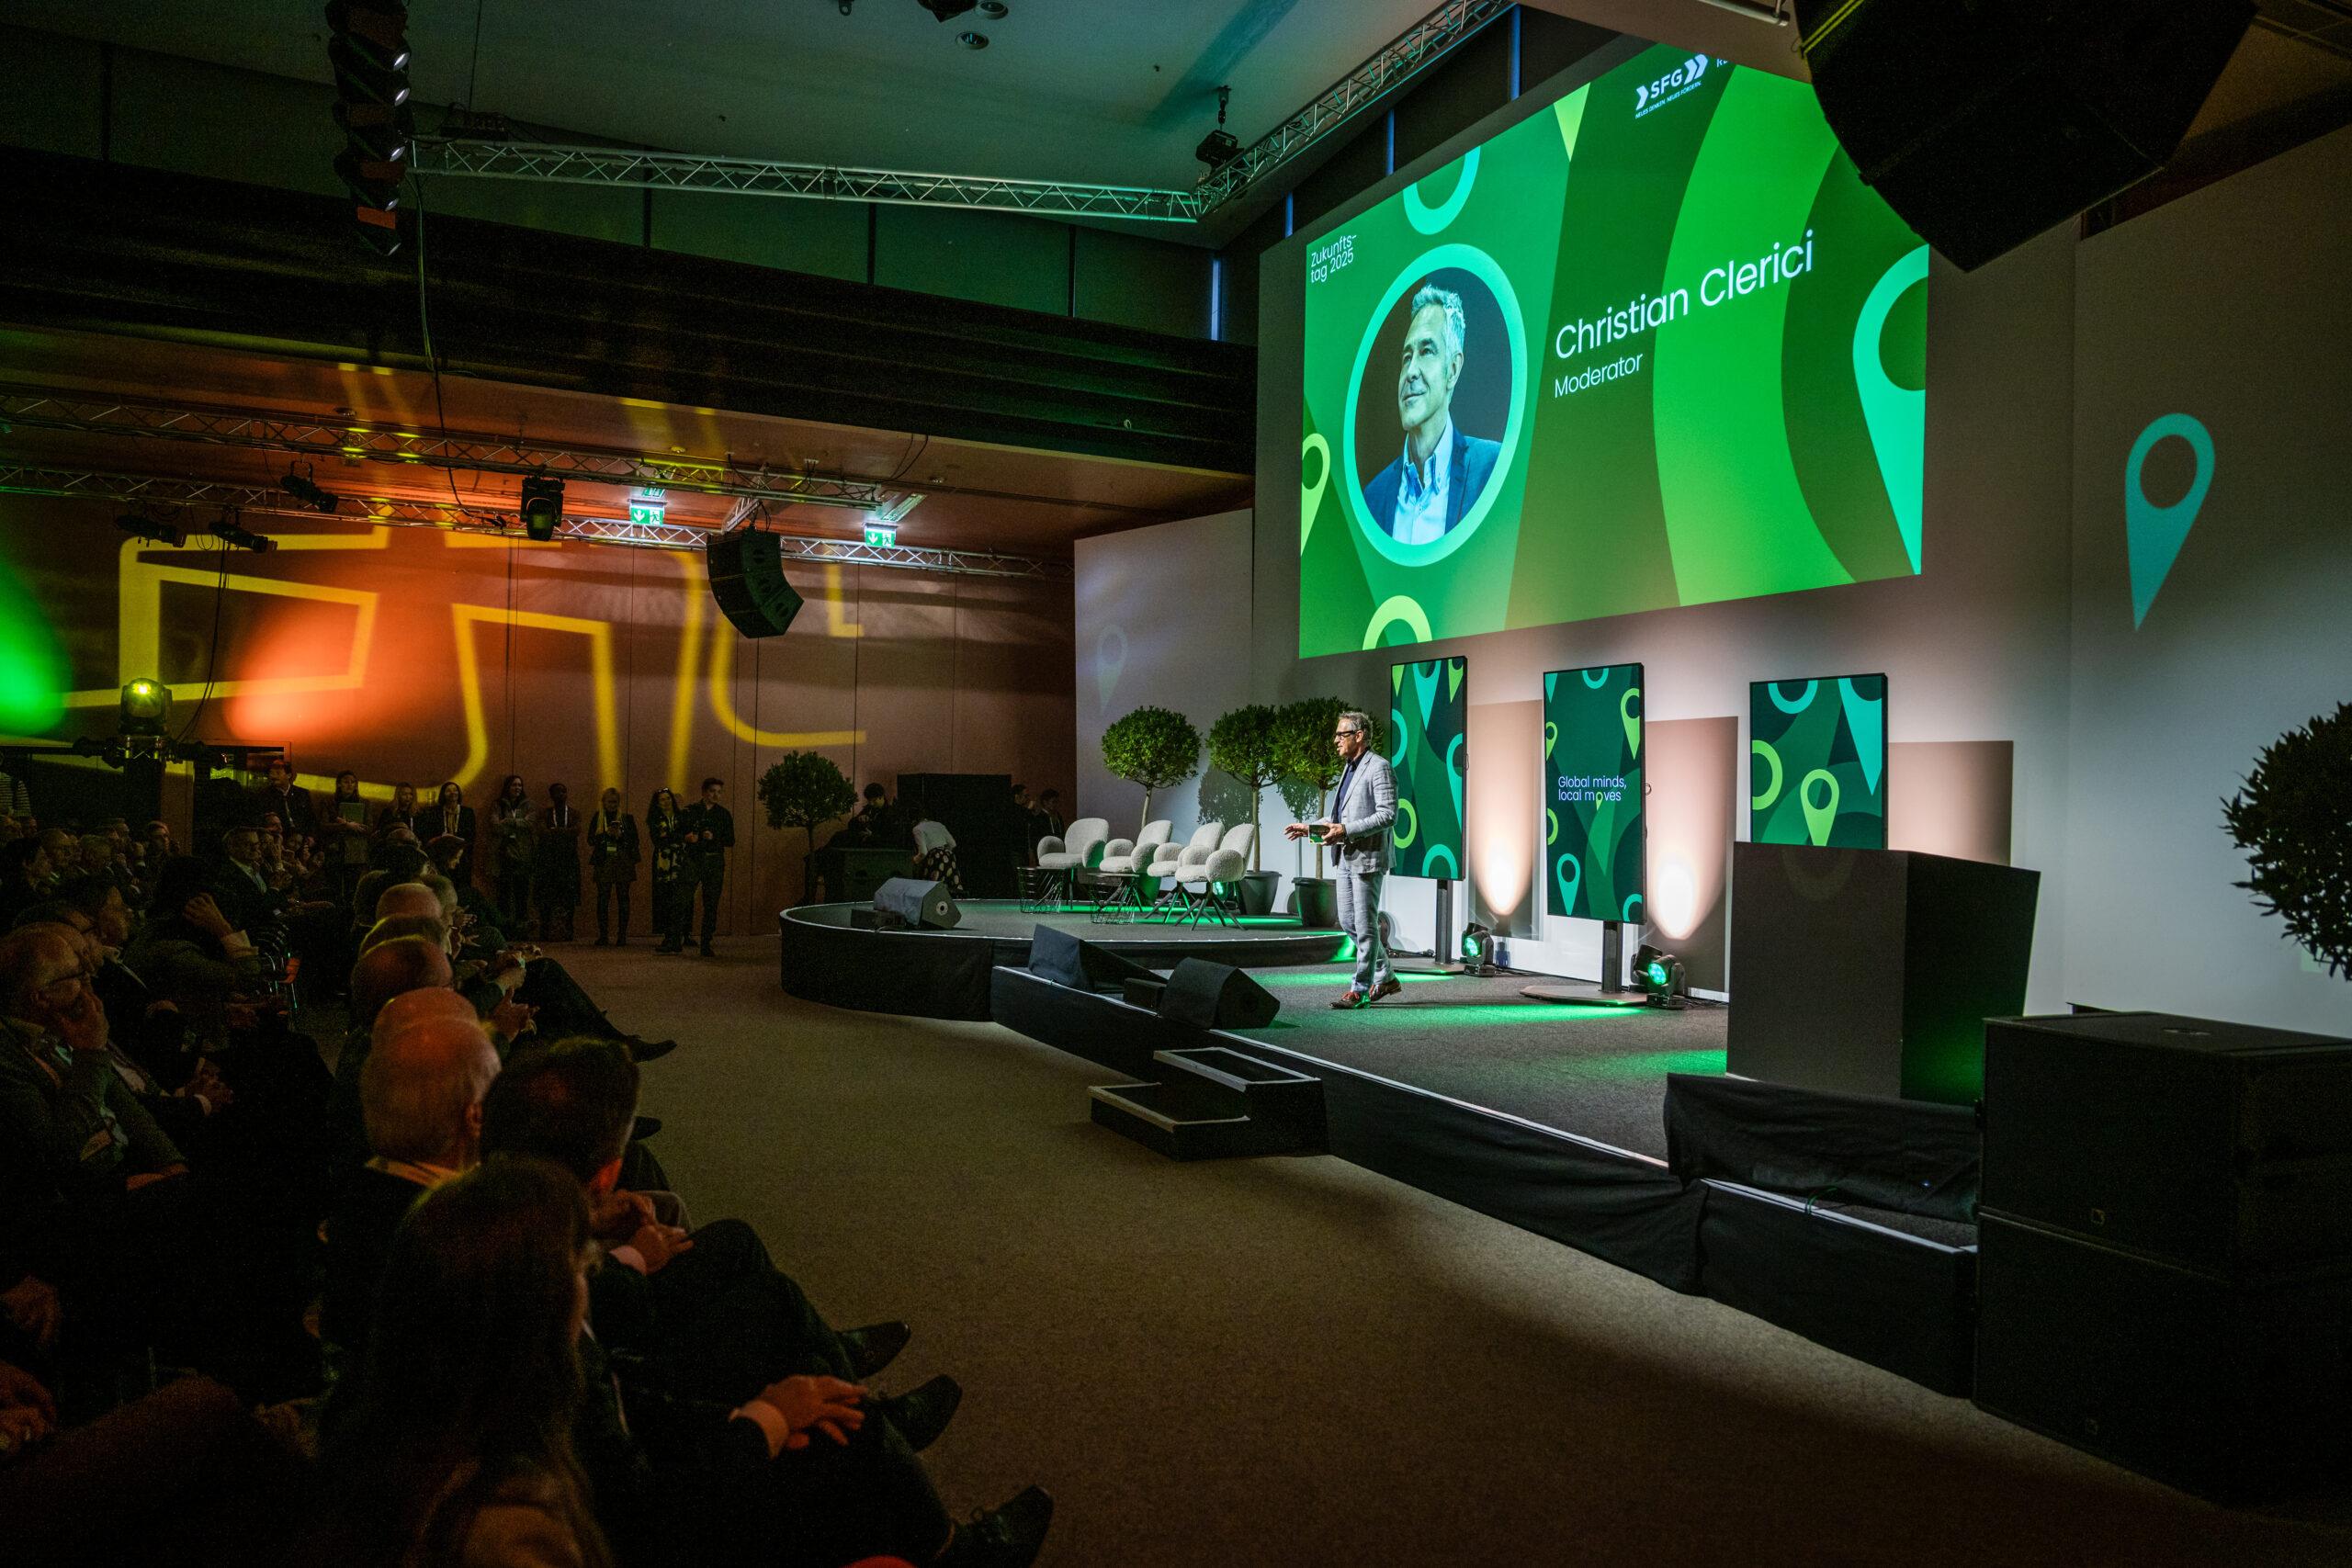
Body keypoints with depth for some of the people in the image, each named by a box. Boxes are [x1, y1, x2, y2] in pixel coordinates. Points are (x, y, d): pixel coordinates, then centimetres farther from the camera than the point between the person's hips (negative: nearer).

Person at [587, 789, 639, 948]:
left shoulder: (627, 819, 10)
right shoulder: (596, 819, 13)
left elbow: (634, 841, 6)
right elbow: (591, 841, 12)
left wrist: (619, 835, -9)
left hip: (623, 863, 0)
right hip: (603, 863, 0)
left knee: (623, 898, -3)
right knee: (603, 898, -4)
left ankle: (622, 935, 0)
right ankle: (602, 935, 0)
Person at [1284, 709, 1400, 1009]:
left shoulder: (1379, 768, -12)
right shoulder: (1349, 768, 18)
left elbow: (1388, 815, -20)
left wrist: (1346, 831, -24)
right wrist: (1310, 828, 13)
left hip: (1368, 857, -10)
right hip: (1346, 857, 10)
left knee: (1365, 926, -3)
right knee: (1348, 922, 13)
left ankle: (1360, 991, 4)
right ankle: (1386, 978, 24)